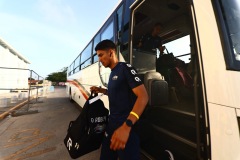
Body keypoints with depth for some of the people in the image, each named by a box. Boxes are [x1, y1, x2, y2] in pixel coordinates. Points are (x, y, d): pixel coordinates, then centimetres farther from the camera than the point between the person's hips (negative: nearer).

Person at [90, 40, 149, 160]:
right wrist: (101, 90, 9)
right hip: (112, 123, 9)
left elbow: (143, 96, -24)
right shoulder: (112, 73, 10)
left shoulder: (125, 68, -15)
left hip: (125, 126, -8)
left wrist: (126, 126, -34)